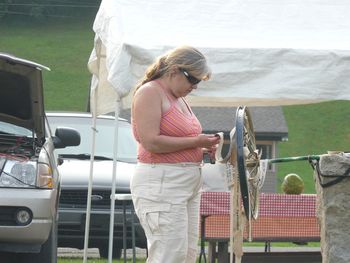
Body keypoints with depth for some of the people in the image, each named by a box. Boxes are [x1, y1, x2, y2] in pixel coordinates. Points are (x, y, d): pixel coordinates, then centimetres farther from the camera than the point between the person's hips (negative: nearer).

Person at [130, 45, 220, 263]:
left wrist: (202, 149, 9)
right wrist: (195, 142, -15)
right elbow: (151, 142, -19)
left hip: (189, 183, 10)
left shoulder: (179, 98, 20)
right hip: (160, 183, -10)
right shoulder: (150, 92, -9)